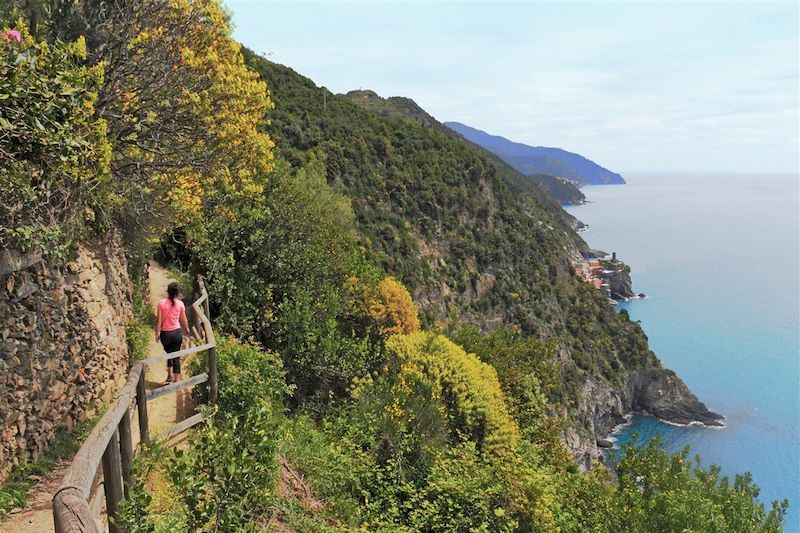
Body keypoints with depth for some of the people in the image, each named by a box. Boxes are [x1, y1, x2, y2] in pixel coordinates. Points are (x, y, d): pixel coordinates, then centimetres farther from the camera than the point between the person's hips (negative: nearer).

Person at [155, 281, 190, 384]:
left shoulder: (162, 303, -12)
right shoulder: (180, 304, -8)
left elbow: (158, 320, -10)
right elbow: (183, 320, 3)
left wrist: (157, 333, 1)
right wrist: (187, 329, 21)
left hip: (165, 333, -1)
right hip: (177, 332, 1)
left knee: (168, 353, 22)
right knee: (176, 355, 9)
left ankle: (170, 374, 20)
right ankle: (177, 379, 12)